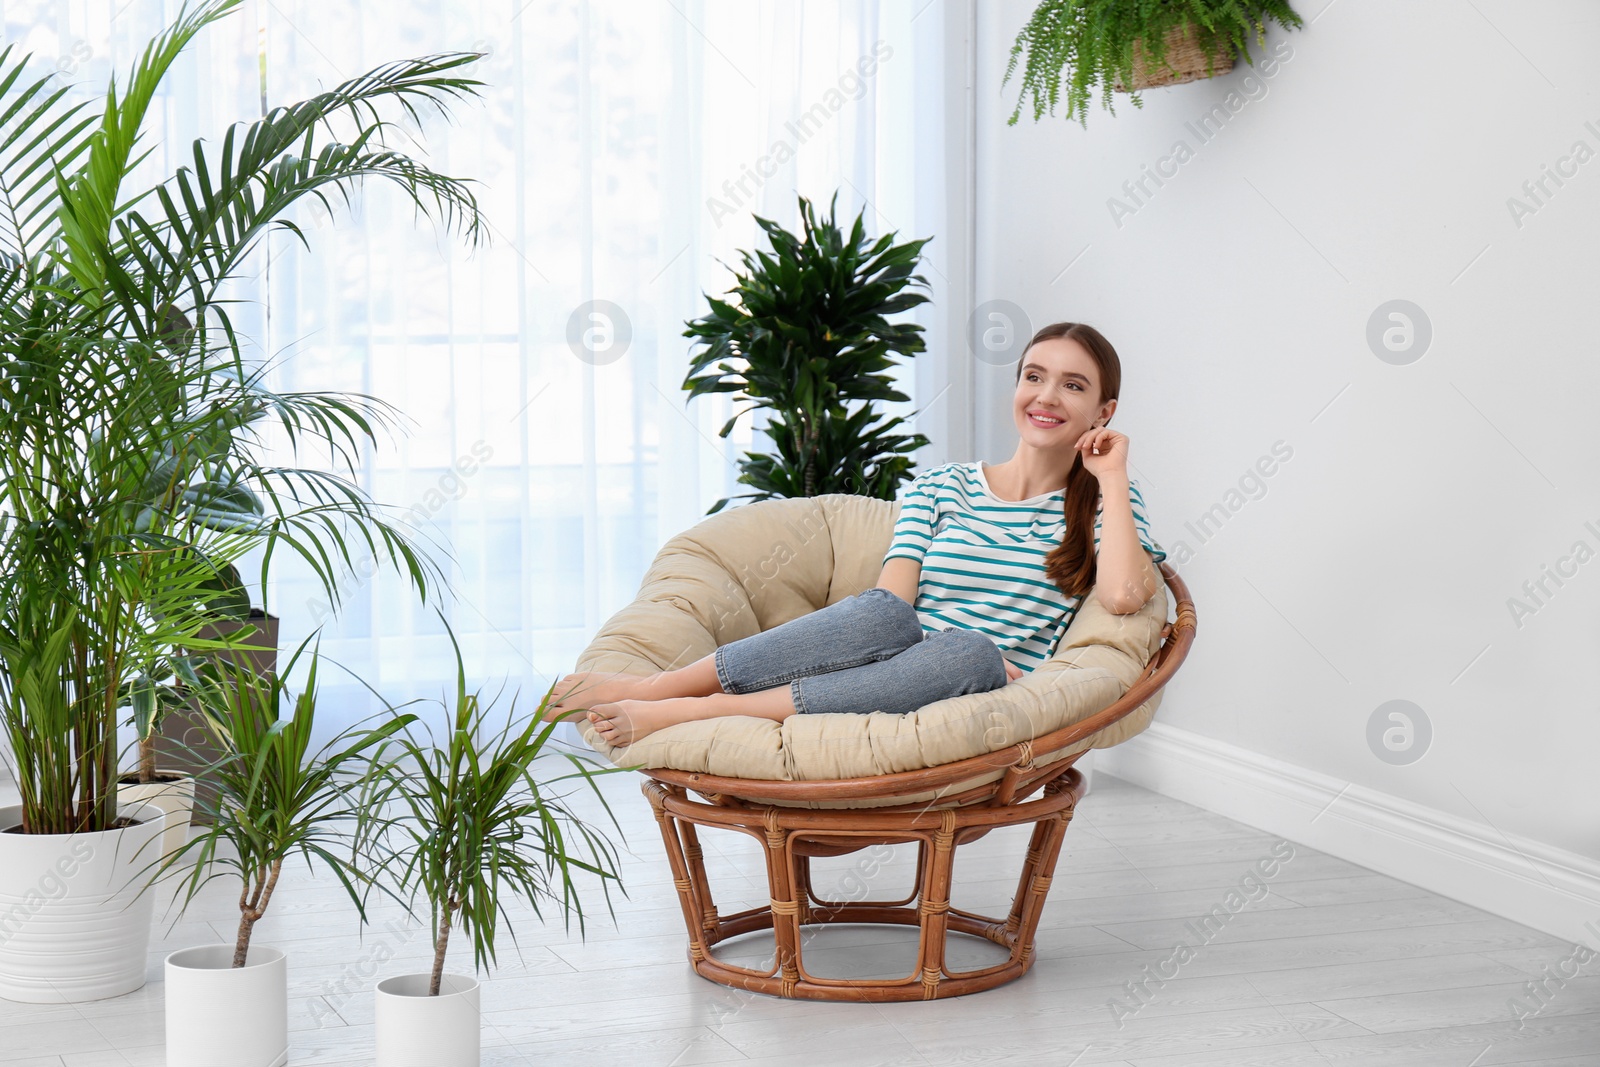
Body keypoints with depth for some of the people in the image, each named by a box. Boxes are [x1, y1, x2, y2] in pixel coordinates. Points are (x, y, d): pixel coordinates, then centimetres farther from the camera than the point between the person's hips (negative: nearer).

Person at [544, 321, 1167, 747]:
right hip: (895, 684, 1)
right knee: (883, 615, -35)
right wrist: (981, 658, -16)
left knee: (968, 656, -38)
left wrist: (1111, 476, -1)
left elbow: (1123, 595, -10)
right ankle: (647, 687, -37)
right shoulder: (941, 487, 17)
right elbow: (892, 600, 2)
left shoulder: (1104, 503, 13)